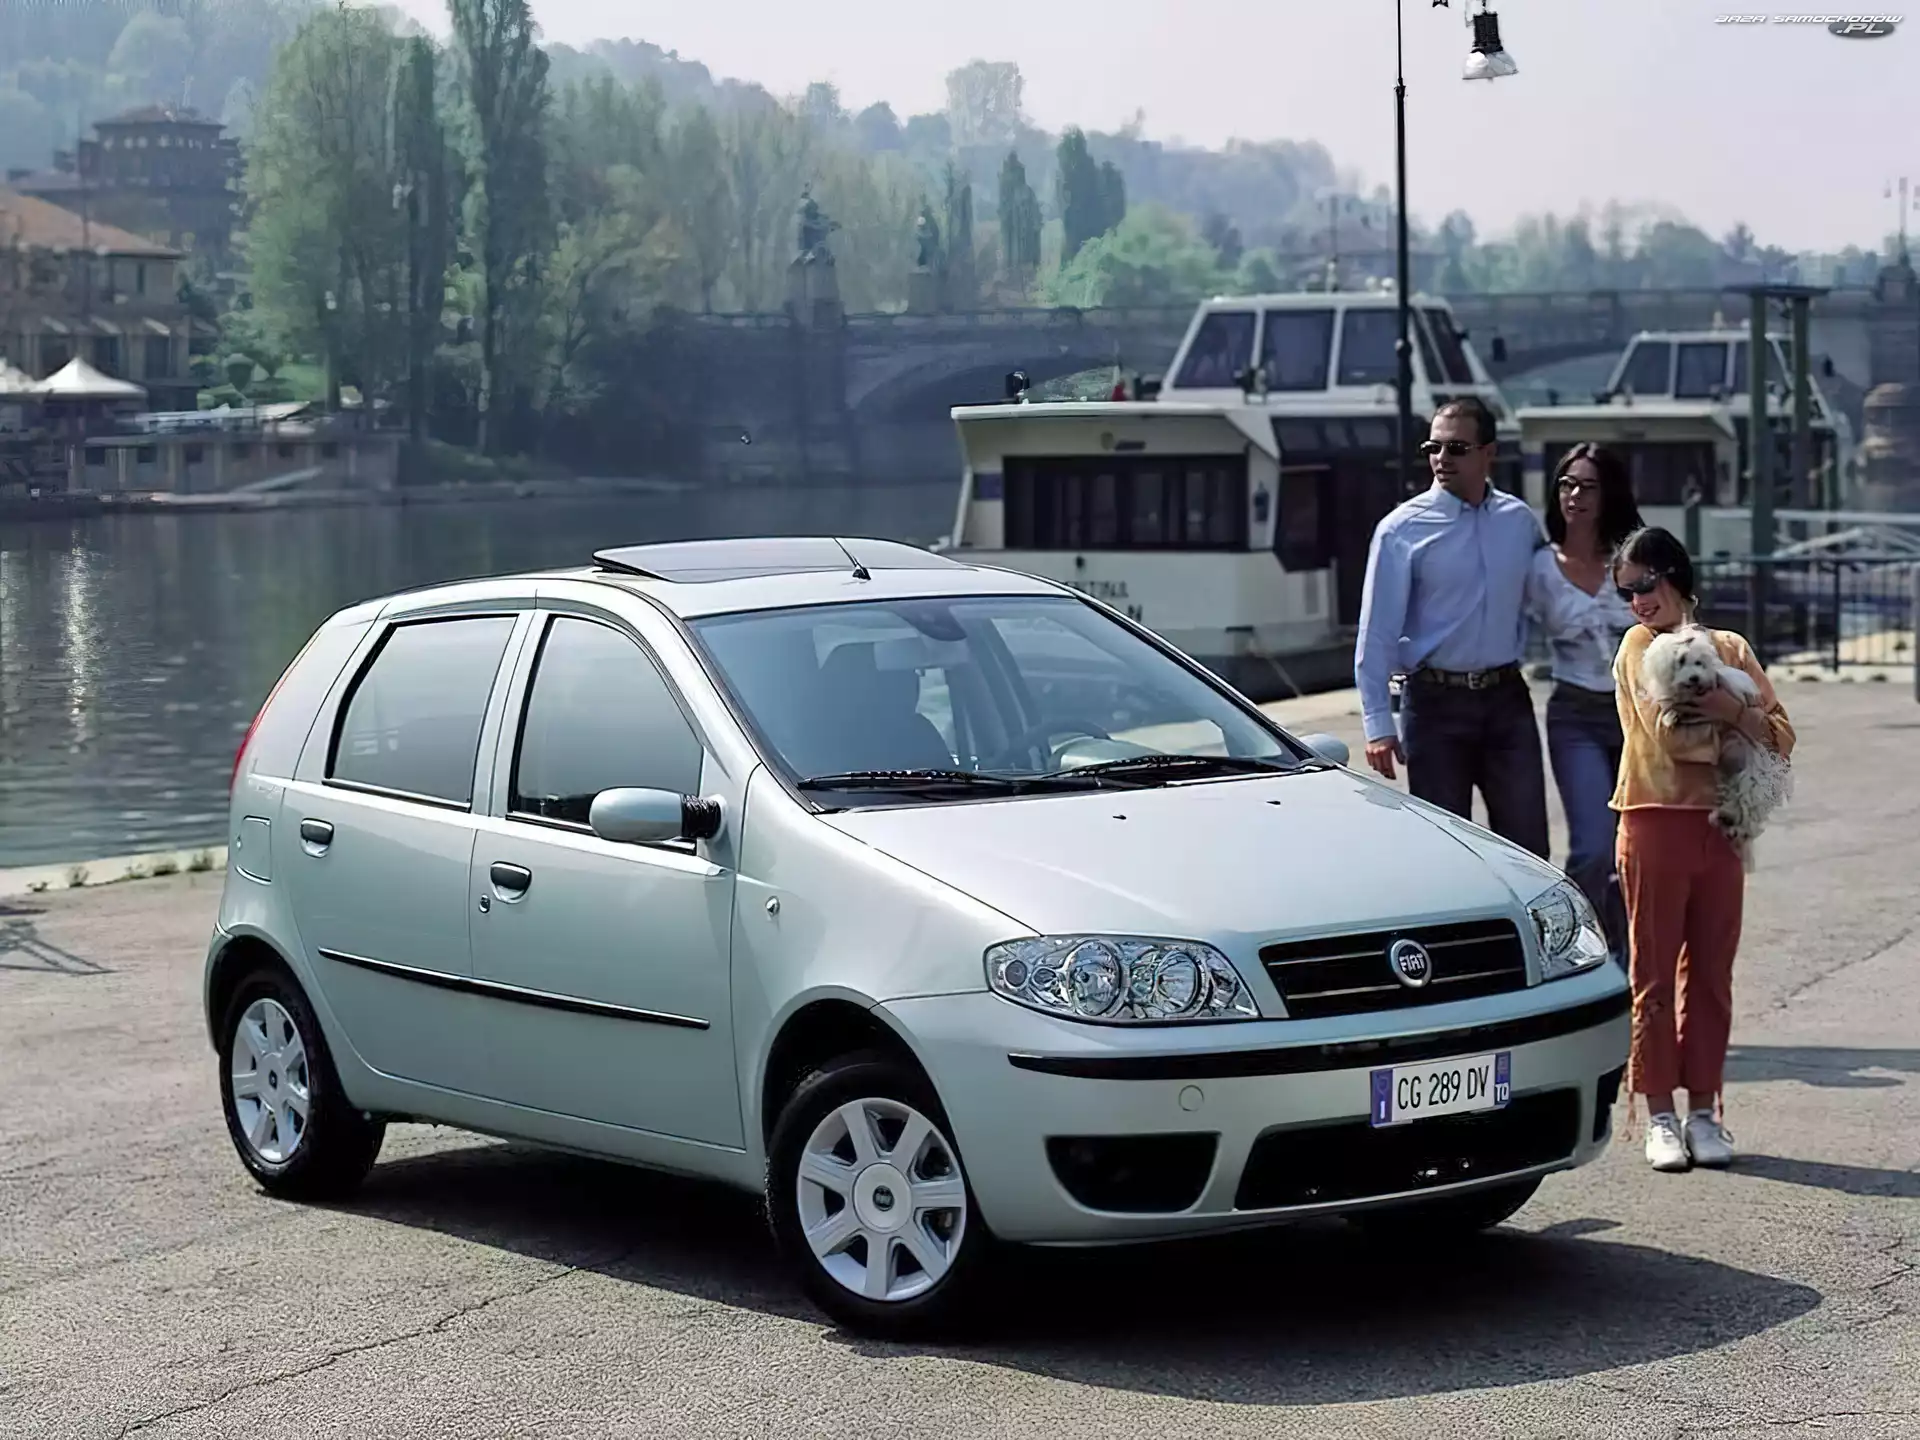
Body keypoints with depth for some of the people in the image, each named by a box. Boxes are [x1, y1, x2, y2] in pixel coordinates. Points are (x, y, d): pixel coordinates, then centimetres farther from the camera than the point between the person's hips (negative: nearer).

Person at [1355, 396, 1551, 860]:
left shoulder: (1521, 521, 6)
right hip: (1436, 703, -3)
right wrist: (1378, 724, -12)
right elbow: (1376, 633, -7)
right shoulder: (1403, 529, -6)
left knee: (1528, 849, 3)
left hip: (1507, 699, 3)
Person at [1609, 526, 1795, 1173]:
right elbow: (1669, 735, -12)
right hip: (1656, 824, -3)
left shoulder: (1730, 650, 10)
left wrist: (1730, 711, -13)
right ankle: (1660, 1115, 7)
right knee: (1655, 974, 1)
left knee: (1711, 973, 6)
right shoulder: (1639, 647, 1)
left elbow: (1781, 738, 3)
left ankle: (1704, 1110, 13)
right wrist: (1738, 729, -2)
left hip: (1721, 827, 3)